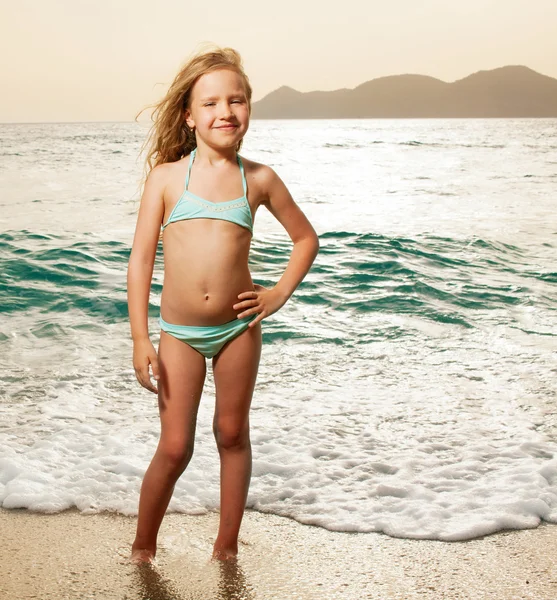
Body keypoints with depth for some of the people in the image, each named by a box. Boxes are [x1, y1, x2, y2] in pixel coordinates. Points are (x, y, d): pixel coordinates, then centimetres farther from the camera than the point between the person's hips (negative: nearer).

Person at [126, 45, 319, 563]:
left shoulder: (259, 179, 0)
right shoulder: (166, 176, -4)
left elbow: (306, 238, 14)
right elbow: (140, 259, -4)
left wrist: (280, 294, 2)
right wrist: (140, 340, -7)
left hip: (239, 326, 2)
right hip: (179, 333, -1)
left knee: (232, 435, 14)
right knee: (175, 448, 2)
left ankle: (227, 547, 31)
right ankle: (142, 549, 25)